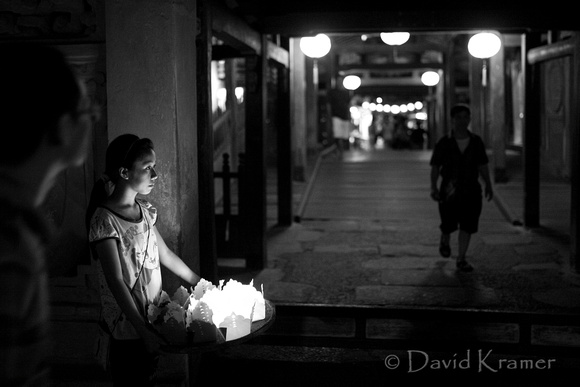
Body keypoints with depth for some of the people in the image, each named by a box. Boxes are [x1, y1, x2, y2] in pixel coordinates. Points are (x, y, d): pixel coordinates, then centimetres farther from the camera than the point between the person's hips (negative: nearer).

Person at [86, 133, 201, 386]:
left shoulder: (144, 210, 6)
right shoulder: (105, 220, -17)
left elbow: (165, 255, 16)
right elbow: (116, 282, -20)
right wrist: (142, 330, -24)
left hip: (151, 320, 7)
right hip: (128, 325, -7)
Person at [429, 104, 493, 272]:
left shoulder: (476, 142, 4)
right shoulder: (443, 143, -3)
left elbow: (483, 165, 11)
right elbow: (435, 167, -3)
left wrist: (488, 185, 7)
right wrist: (433, 187, -13)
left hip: (471, 191, 2)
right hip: (449, 191, -2)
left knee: (467, 226, -2)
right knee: (448, 224, 5)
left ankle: (461, 259, 9)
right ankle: (445, 241, 40)